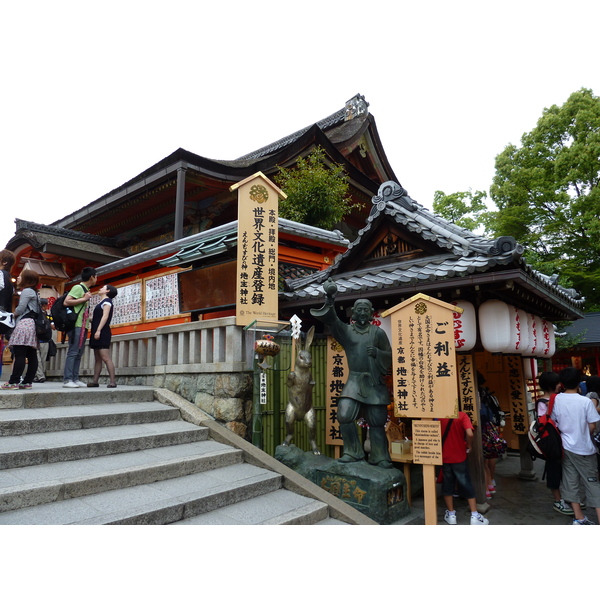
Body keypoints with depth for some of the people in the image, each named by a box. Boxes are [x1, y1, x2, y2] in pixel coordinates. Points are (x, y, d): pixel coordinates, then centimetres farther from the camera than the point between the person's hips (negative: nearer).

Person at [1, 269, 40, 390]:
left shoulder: (26, 291, -3)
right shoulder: (33, 292, 25)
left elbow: (20, 309, -10)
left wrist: (13, 314, 9)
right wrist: (17, 314, 17)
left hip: (25, 323, -10)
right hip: (32, 324, 10)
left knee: (19, 354, -12)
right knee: (31, 356, 3)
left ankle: (13, 382, -14)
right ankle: (27, 382, 4)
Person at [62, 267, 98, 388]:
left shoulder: (85, 290, 19)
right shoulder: (78, 287, -7)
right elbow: (66, 302, -18)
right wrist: (84, 299, -14)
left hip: (83, 326, 9)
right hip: (76, 325, -9)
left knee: (79, 353, 8)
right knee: (73, 352, -9)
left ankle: (75, 379, 11)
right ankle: (67, 379, -7)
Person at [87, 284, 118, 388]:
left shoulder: (107, 301, -3)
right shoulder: (100, 303, 23)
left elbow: (105, 316, -14)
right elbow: (93, 318, 21)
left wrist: (98, 330, -21)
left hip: (102, 333, -9)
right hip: (97, 333, 9)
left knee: (105, 358, -15)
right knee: (97, 359, 7)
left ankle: (113, 381, -17)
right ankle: (95, 381, 9)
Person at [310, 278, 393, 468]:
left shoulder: (378, 332, 6)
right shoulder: (346, 330, 6)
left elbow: (389, 357, 8)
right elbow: (331, 319, -12)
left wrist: (377, 353, -14)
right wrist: (329, 301, -29)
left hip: (375, 382, 0)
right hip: (354, 381, 0)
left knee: (377, 422, 4)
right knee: (345, 416, -11)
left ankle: (380, 457, 18)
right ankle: (353, 452, 8)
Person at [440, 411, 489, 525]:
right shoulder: (462, 415, -12)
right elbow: (469, 434, -25)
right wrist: (469, 446, -6)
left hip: (444, 457, 1)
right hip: (459, 457, -1)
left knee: (447, 485, 14)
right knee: (466, 486, 11)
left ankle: (451, 514, 22)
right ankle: (475, 516, 16)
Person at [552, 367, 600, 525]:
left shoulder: (556, 400, -6)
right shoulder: (585, 401, -15)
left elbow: (552, 422, 0)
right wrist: (584, 437, 11)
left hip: (565, 446, 3)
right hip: (584, 448, -3)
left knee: (570, 481, 10)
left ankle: (579, 518, 18)